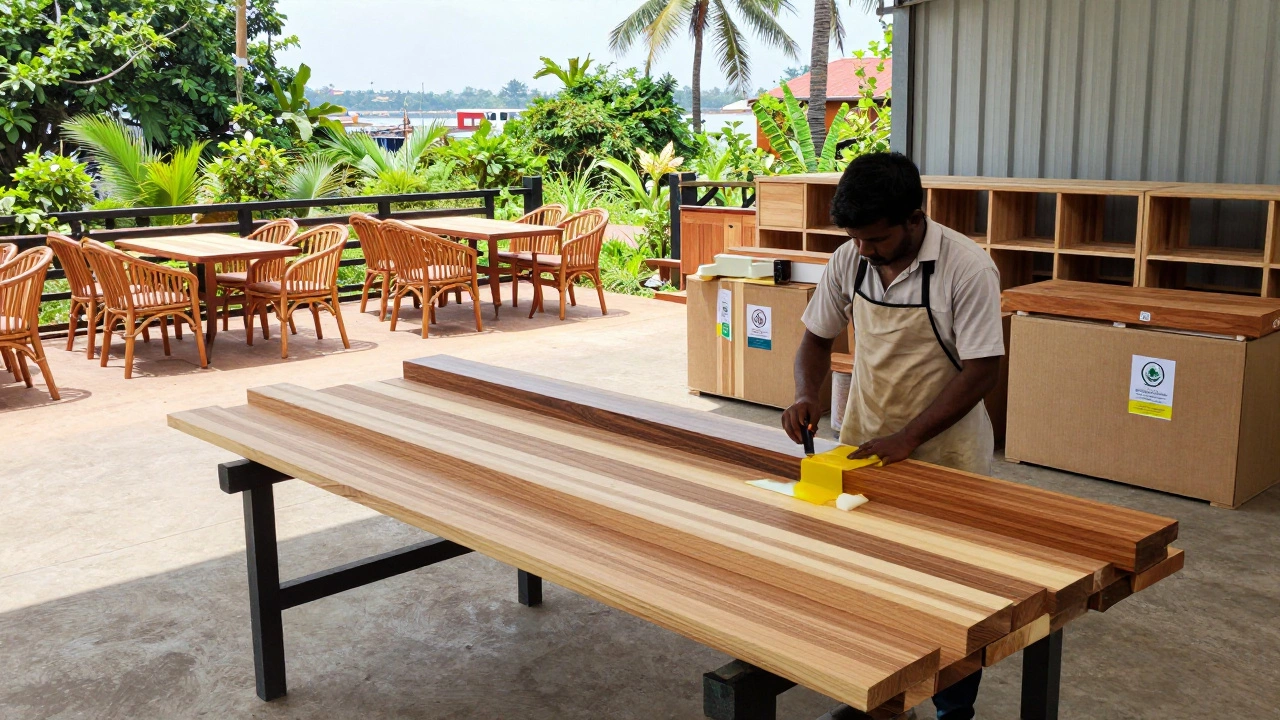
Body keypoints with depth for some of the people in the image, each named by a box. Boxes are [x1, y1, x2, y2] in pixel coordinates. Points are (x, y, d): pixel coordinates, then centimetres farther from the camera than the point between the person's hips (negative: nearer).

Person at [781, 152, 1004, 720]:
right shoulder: (848, 260, -4)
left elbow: (981, 370, -19)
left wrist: (907, 439, -24)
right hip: (864, 444, 5)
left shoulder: (966, 269, -20)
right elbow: (817, 336, 9)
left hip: (943, 454, -5)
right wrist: (807, 394, -11)